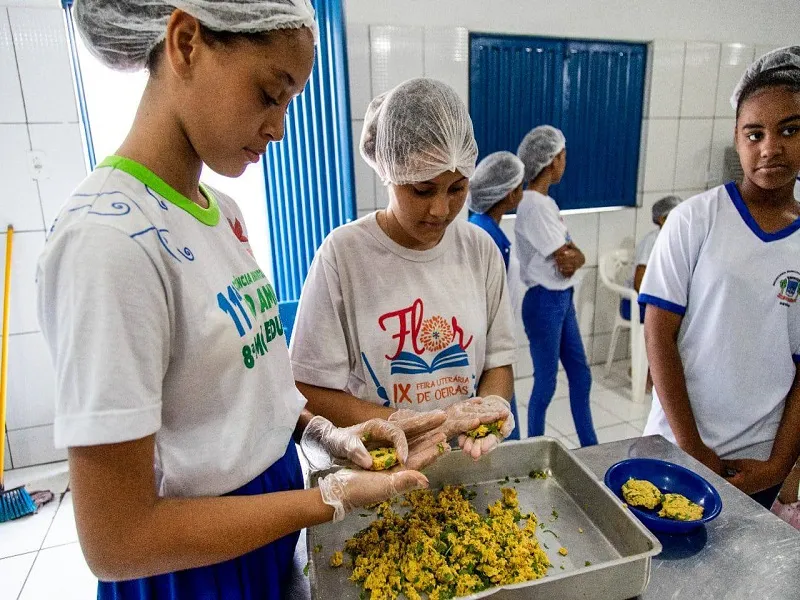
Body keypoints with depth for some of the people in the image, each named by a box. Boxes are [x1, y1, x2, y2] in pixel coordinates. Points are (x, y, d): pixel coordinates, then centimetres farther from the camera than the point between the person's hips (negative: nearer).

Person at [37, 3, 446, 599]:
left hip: (270, 514, 7)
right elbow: (116, 541, -23)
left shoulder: (225, 212, -1)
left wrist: (323, 433, -7)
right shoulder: (107, 239, -27)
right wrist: (337, 496, -20)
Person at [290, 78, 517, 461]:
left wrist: (491, 405, -13)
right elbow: (311, 393, -11)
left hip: (468, 463, 2)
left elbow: (498, 360, 7)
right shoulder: (344, 252, -11)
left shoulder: (480, 249, 0)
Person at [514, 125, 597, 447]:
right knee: (546, 381, 4)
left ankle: (589, 445, 33)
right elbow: (564, 261, -20)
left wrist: (574, 257, -13)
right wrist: (573, 256, -1)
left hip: (563, 299, 9)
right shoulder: (533, 205, -19)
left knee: (580, 374, 17)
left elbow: (573, 256, 7)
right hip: (544, 301, -9)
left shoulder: (545, 202, 11)